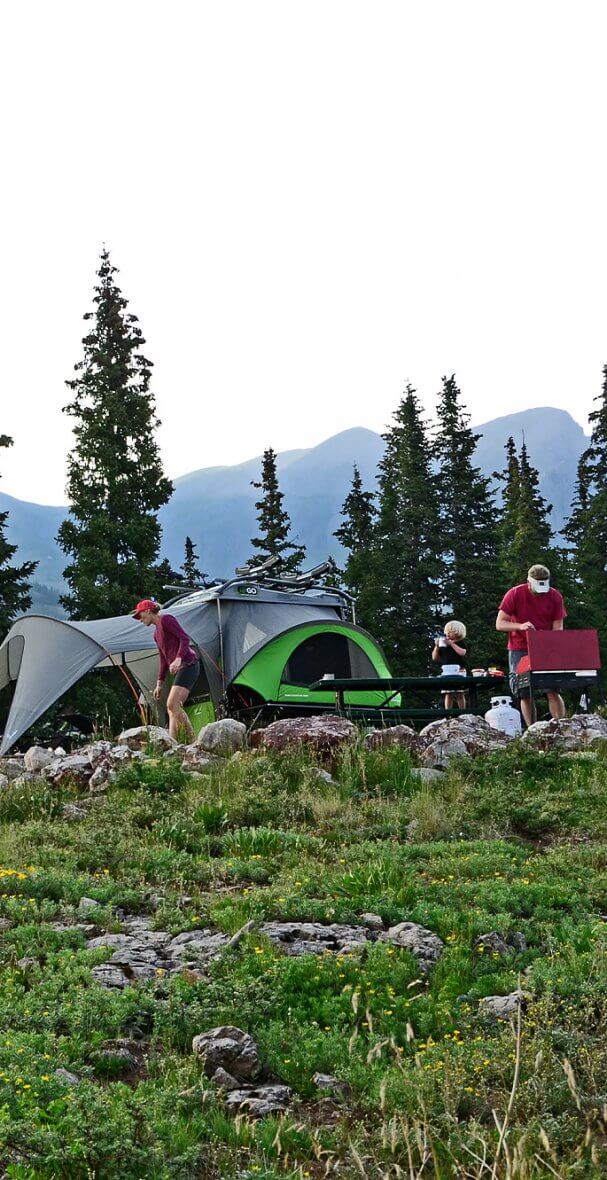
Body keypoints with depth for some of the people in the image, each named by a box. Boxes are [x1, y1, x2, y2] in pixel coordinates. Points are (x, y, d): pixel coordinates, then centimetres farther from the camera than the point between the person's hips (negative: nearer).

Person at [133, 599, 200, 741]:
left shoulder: (166, 619, -4)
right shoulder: (156, 633, 23)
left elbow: (185, 638, -15)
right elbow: (164, 660, 26)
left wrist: (178, 659, -28)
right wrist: (159, 684, 22)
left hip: (188, 664, -10)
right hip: (181, 669, 10)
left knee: (172, 704, -18)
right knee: (174, 708, 4)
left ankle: (193, 740, -18)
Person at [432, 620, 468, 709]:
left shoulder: (460, 643, 6)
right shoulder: (443, 644, 15)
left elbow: (462, 652, -15)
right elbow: (435, 658, 16)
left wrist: (451, 643, -11)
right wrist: (436, 646, 2)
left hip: (458, 671, -3)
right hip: (446, 672, 3)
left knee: (459, 694, -4)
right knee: (448, 694, -1)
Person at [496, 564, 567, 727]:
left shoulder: (555, 597, -2)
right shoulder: (515, 594, -8)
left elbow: (558, 627, 0)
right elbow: (499, 624, -7)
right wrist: (520, 626, -26)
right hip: (520, 650, -1)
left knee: (553, 691, -11)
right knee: (525, 694, -3)